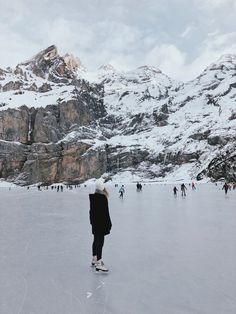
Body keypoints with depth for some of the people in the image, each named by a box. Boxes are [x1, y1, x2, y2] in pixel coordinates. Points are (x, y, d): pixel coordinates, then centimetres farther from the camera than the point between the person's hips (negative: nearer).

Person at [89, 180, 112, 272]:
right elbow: (105, 212, -19)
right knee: (100, 242, -5)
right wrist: (109, 223, -12)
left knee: (96, 241, 21)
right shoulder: (103, 197, -20)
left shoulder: (92, 197, 5)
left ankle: (94, 259, 36)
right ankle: (98, 264, -4)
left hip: (94, 222, 9)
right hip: (101, 223, -9)